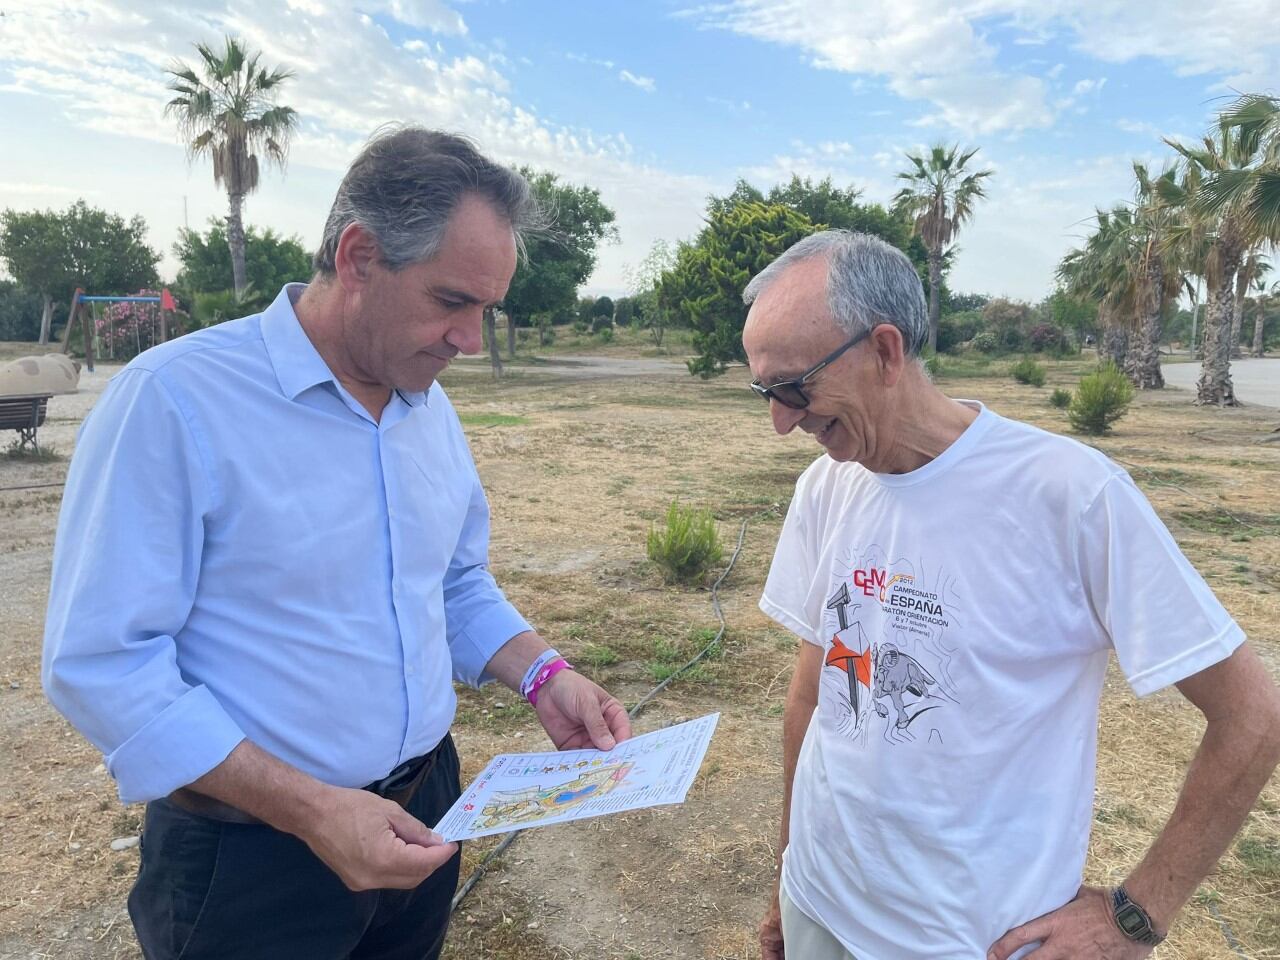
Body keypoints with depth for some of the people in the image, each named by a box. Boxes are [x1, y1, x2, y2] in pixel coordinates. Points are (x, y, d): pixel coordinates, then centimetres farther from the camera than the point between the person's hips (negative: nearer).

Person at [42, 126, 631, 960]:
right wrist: (308, 808, -25)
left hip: (422, 817, 7)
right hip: (250, 856, -6)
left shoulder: (431, 407, 1)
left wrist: (544, 677, -6)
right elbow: (102, 661, -20)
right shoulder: (175, 400, -19)